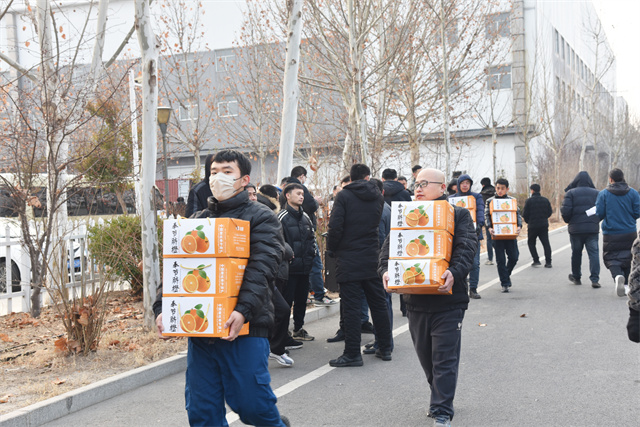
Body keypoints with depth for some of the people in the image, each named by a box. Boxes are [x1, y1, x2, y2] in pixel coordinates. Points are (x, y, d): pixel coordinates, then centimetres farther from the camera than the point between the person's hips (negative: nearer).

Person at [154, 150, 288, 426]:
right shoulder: (197, 221, 17)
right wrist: (162, 308, -5)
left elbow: (261, 268, -12)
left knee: (250, 403, -4)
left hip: (244, 329, -5)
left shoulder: (260, 218, 1)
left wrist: (244, 310, -27)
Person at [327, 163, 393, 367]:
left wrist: (332, 248, 2)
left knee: (351, 306, -2)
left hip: (349, 260, -4)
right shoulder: (378, 197, 6)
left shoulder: (344, 196, -8)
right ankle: (385, 348, 23)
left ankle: (352, 353, 0)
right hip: (372, 260, 4)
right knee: (378, 304, 14)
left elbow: (335, 226, -13)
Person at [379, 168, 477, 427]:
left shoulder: (458, 215, 1)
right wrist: (385, 270, -15)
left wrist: (455, 272, -30)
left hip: (447, 300, -5)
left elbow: (467, 247, -12)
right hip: (415, 299, 5)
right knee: (425, 355, 16)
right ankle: (441, 399, 35)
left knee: (444, 358, -4)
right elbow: (389, 245, 5)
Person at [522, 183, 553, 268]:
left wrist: (528, 221, 11)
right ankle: (548, 262, 1)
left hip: (533, 225, -3)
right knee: (546, 243, 6)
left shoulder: (529, 201, -9)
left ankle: (536, 260, 3)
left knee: (531, 242, 12)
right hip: (544, 225, 3)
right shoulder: (545, 200, 3)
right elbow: (550, 212, 8)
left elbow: (525, 214, -8)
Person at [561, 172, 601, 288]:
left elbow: (565, 211, -11)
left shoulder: (570, 193, -2)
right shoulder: (596, 193, 5)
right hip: (593, 228, 1)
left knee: (576, 252, 13)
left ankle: (576, 277, 25)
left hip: (575, 228, -1)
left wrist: (568, 221, 8)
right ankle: (595, 279, -8)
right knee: (594, 253, 1)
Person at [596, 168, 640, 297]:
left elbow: (599, 214, -6)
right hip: (629, 233, 2)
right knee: (627, 258, 14)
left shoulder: (603, 194, -4)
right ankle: (626, 284, 13)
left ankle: (617, 275, -26)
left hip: (610, 234, -2)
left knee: (611, 258, 3)